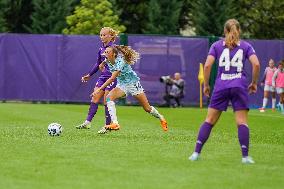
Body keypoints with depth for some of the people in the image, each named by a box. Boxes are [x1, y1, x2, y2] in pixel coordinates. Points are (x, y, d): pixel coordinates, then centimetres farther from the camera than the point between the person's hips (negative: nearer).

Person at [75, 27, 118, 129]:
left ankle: (108, 126, 4)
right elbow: (98, 64, 21)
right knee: (94, 98, 1)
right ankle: (87, 122, 1)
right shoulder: (101, 49, 12)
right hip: (103, 77, 7)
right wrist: (89, 75, 20)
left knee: (106, 102, -5)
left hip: (112, 77, -7)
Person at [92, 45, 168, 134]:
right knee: (109, 97, -24)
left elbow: (112, 78, -37)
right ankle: (115, 123, -30)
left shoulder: (120, 61, -31)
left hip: (133, 83, -6)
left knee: (147, 108, 2)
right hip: (122, 85, 6)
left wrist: (99, 89, -40)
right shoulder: (108, 61, -8)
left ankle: (161, 118, 32)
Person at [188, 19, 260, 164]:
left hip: (221, 87, 1)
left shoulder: (216, 45, 9)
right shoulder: (245, 46, 9)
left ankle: (196, 153, 2)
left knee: (209, 120, 6)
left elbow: (207, 65, -3)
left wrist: (206, 85, 6)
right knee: (242, 122, 1)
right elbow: (256, 64, -5)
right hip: (239, 86, -1)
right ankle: (245, 156, -7)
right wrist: (254, 83, 7)